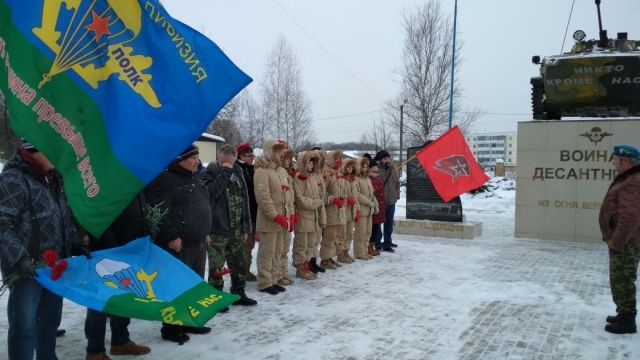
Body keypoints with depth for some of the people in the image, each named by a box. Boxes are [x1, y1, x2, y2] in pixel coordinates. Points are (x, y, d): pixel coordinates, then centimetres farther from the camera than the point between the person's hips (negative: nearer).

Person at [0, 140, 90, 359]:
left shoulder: (53, 178, 13)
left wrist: (76, 245, 10)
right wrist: (19, 259, -26)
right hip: (28, 269, -8)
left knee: (50, 320, 18)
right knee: (25, 325, -4)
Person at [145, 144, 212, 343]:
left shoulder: (194, 179, 16)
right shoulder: (165, 179, -13)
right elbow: (159, 212, -20)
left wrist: (205, 232, 21)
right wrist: (171, 236, -22)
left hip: (198, 242, 10)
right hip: (178, 244, -9)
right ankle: (171, 328, 8)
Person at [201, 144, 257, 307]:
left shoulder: (237, 172, 12)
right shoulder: (210, 172, -6)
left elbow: (244, 199, 14)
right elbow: (211, 192, -25)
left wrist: (245, 225, 11)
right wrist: (224, 173, -21)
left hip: (236, 228, 6)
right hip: (217, 228, -6)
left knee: (240, 262, 14)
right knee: (217, 265, 0)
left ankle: (238, 294, 28)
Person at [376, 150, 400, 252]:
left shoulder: (393, 171, 11)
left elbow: (397, 184, 21)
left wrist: (396, 195, 12)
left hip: (391, 202, 7)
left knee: (389, 224, 13)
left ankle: (387, 243, 23)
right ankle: (377, 244, 8)